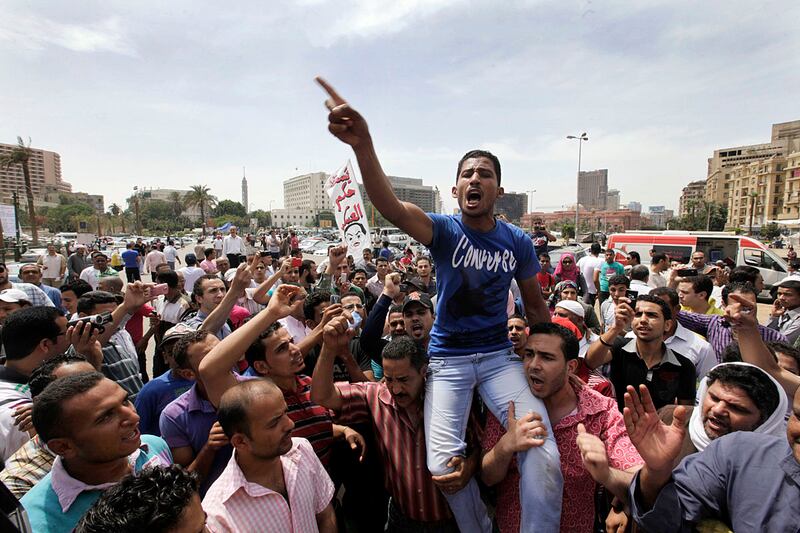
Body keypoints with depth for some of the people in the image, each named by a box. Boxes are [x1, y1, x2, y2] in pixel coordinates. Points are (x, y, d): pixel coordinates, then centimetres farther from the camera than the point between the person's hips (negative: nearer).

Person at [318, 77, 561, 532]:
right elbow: (390, 206, -30)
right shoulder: (444, 231, -9)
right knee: (443, 465, -8)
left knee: (545, 455, -14)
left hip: (500, 355, 2)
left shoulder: (518, 242, -2)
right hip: (448, 358, -1)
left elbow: (536, 304, 12)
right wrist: (364, 145, -47)